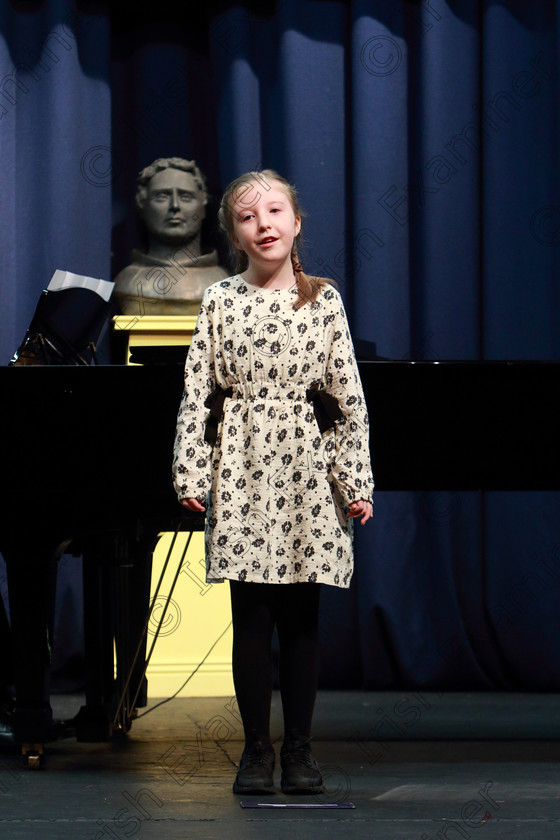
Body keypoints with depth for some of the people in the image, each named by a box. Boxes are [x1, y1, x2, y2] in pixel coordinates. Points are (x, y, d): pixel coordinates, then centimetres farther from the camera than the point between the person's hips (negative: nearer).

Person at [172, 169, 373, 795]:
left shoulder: (324, 301, 5)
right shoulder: (220, 302, 4)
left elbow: (348, 397, 4)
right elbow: (198, 393, 3)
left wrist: (356, 481, -1)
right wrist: (190, 474, -4)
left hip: (306, 468, 1)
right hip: (242, 469, 0)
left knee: (301, 615, 3)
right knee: (251, 615, -1)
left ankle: (299, 750, 10)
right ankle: (257, 749, 7)